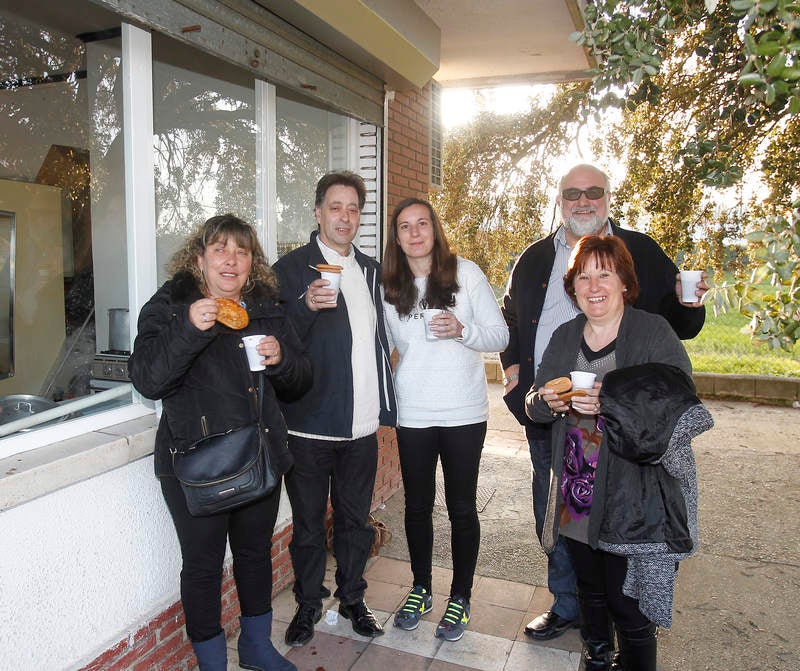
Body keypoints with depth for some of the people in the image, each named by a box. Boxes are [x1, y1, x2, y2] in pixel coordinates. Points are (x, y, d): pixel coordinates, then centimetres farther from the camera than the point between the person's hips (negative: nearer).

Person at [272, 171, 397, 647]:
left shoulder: (371, 271, 12)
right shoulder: (291, 269, -5)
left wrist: (385, 404, 13)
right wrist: (306, 305, -28)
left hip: (363, 426, 4)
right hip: (310, 424, -4)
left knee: (356, 520, 18)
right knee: (309, 523, 11)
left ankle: (353, 598, 37)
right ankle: (308, 604, 32)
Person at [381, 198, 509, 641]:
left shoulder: (465, 273, -4)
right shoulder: (389, 286, 3)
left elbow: (500, 336, -4)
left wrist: (462, 330, -21)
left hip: (464, 413, -2)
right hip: (413, 414, 2)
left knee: (462, 508, 9)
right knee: (417, 505, 14)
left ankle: (461, 597, 29)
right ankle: (420, 590, 35)